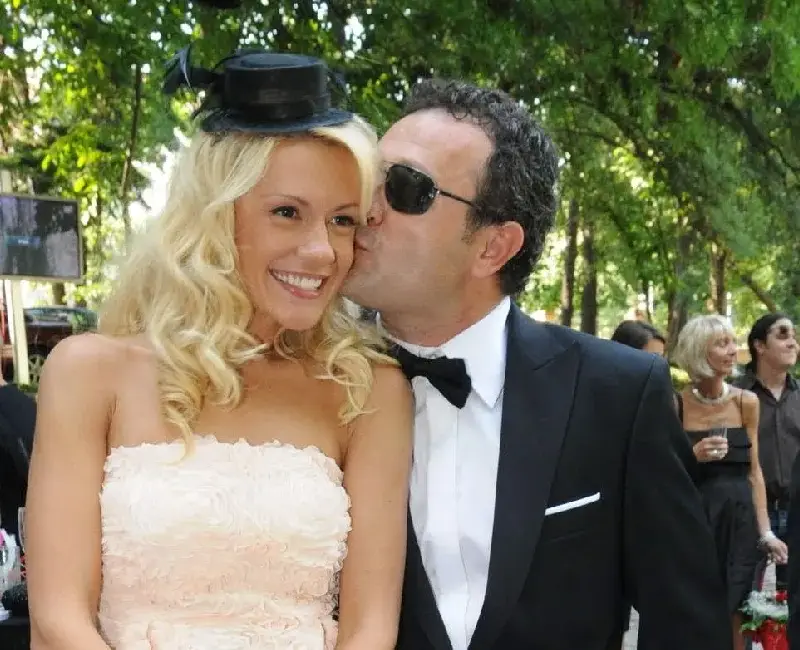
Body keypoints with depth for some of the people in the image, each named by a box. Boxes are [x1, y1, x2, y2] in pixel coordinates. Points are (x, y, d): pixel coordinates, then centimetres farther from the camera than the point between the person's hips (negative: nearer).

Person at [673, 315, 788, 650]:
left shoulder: (746, 402, 2)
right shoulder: (676, 405, -5)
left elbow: (753, 471, 6)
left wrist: (765, 532, 0)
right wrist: (693, 456, -18)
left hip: (739, 521, 2)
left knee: (735, 621, 7)